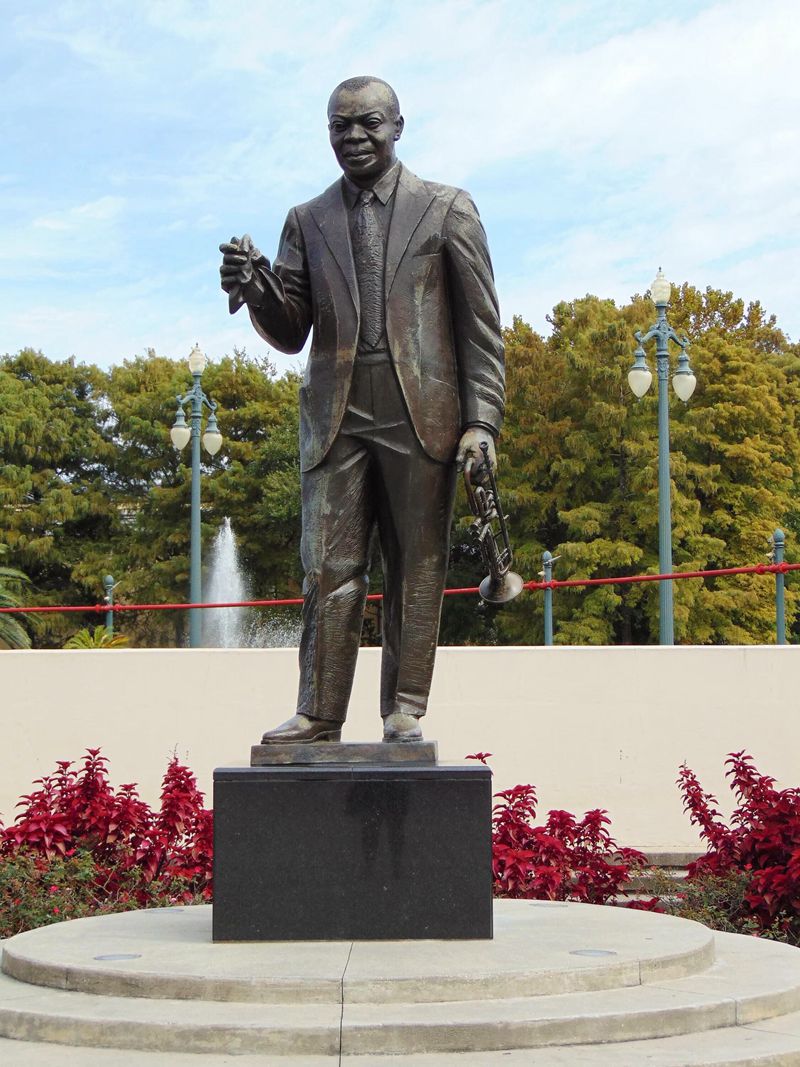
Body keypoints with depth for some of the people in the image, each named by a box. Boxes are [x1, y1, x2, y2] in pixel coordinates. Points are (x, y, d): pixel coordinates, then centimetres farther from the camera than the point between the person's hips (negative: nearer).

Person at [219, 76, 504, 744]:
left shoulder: (447, 209, 8)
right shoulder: (307, 221, 15)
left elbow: (481, 326, 5)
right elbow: (290, 334, 10)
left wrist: (482, 421, -5)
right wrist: (257, 287, -11)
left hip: (421, 415, -2)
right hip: (336, 417, 2)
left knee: (418, 568, 1)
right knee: (329, 569, -2)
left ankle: (406, 711, 7)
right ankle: (319, 714, 0)